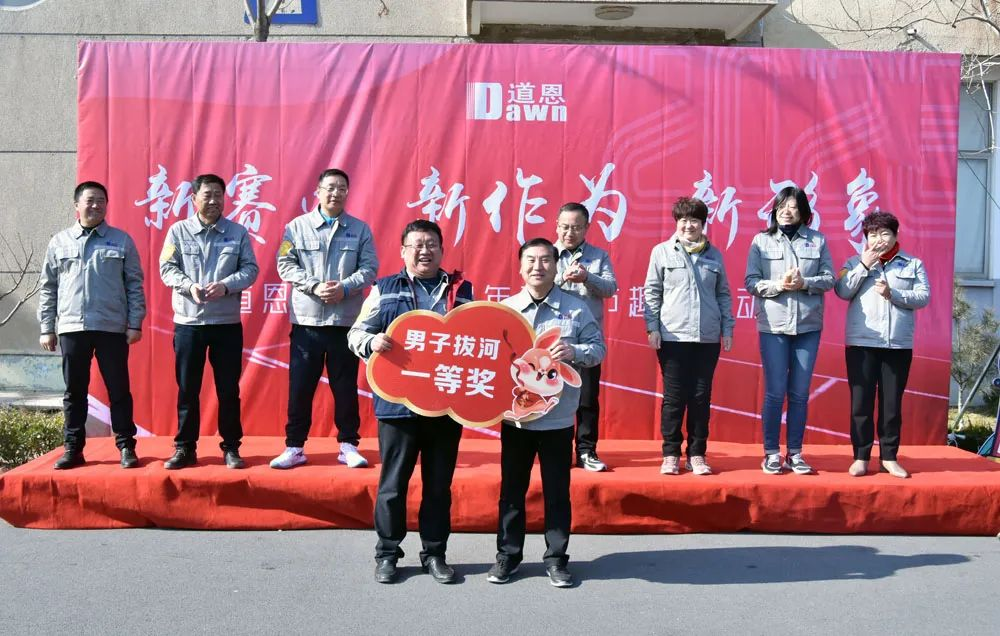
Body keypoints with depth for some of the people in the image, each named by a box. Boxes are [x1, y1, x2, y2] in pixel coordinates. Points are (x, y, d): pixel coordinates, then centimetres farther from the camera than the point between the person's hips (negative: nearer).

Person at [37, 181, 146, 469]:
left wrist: (135, 324, -3)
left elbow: (135, 285, 3)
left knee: (118, 389, 2)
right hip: (71, 328, 2)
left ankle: (126, 446, 9)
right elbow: (47, 288, 11)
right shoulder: (59, 242, 9)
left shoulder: (122, 240, 5)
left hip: (112, 328, -2)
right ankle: (73, 449, 15)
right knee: (74, 391, 7)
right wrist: (46, 328, 6)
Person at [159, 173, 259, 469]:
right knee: (187, 388, 6)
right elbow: (167, 268, 0)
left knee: (228, 388, 4)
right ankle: (185, 448, 17)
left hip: (228, 323, 0)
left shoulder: (238, 232, 4)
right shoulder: (178, 231, 3)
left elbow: (250, 269, 0)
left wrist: (225, 285, -17)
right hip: (188, 322, 0)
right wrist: (189, 286, -19)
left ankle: (231, 448, 15)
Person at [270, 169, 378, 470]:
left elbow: (370, 268, 1)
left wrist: (345, 288, -15)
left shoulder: (360, 229, 7)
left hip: (346, 320, 0)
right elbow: (285, 265, -1)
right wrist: (314, 287, -15)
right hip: (307, 320, 0)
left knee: (345, 385, 6)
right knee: (300, 385, 3)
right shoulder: (297, 226, 4)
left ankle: (348, 445, 16)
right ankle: (294, 446, 12)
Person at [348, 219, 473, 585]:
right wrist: (371, 342, -19)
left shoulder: (463, 290, 11)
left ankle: (435, 553, 23)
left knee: (439, 484, 10)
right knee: (393, 483, 6)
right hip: (398, 403, -1)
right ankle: (387, 553, 20)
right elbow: (356, 332, 3)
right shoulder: (385, 290, 6)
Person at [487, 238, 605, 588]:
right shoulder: (505, 308, 3)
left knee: (557, 491, 7)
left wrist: (574, 352, -18)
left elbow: (598, 348, 1)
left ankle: (556, 558, 20)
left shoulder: (576, 308, -1)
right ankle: (508, 554, 24)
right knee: (512, 489, 11)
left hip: (558, 418, -1)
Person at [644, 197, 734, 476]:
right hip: (672, 336, -2)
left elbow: (723, 294, 13)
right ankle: (671, 454, 10)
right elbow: (652, 292, 3)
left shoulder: (714, 254, 10)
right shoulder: (662, 252, 3)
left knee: (701, 397, 5)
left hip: (708, 337, 2)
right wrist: (652, 327, -4)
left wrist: (727, 327, 7)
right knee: (674, 396, 1)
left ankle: (697, 454, 13)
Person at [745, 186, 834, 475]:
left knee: (800, 393, 6)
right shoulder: (761, 241, 3)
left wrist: (805, 283, -14)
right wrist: (779, 284, -17)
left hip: (808, 326, 2)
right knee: (775, 392, 0)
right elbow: (751, 282, -2)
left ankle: (795, 453, 16)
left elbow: (829, 279, 4)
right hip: (773, 325, -2)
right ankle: (772, 453, 11)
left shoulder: (817, 241, 7)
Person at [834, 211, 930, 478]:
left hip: (899, 345, 1)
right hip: (861, 343, 0)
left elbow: (924, 297, -1)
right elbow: (842, 292, -5)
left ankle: (889, 457, 15)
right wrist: (864, 265, -10)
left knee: (892, 404, 5)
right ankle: (861, 457, 8)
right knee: (861, 403, 0)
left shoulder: (913, 264, 10)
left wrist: (893, 294, -14)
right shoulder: (855, 262, 9)